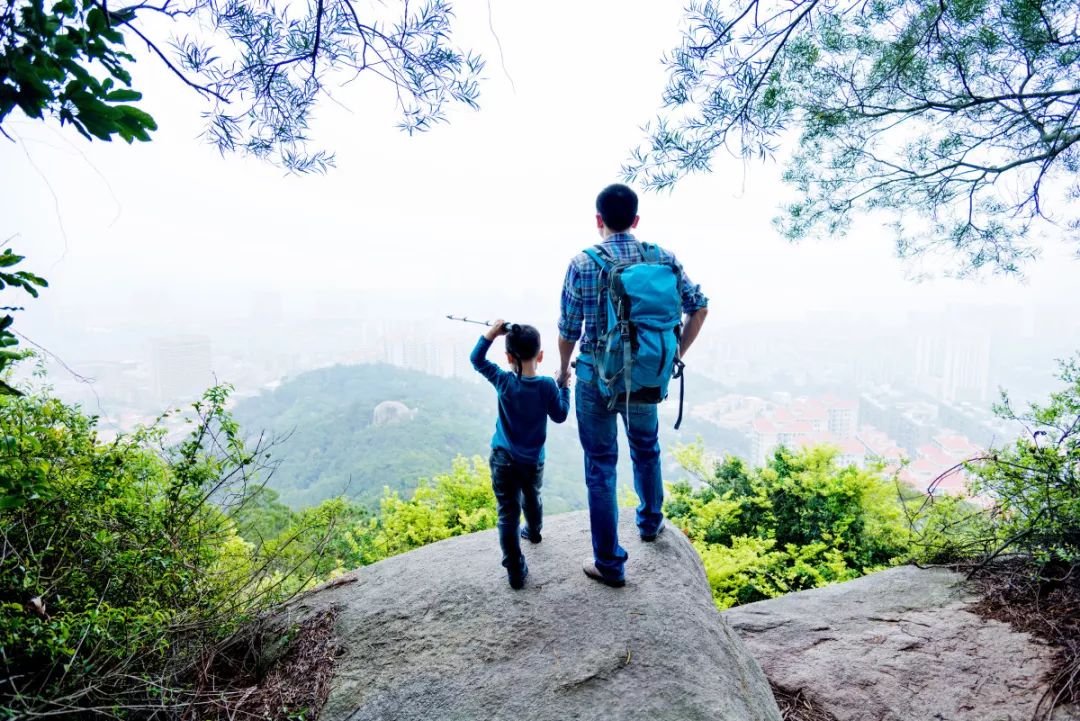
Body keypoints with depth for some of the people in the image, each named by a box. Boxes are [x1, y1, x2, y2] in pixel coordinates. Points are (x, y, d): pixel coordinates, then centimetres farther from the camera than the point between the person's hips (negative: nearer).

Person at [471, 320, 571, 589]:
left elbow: (476, 359, 2)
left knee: (508, 514, 0)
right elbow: (560, 415, 1)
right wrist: (564, 386, 10)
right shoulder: (547, 386, -12)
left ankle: (516, 572, -1)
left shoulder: (503, 381, -11)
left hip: (503, 460, -2)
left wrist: (492, 332, 0)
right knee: (532, 499, 29)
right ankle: (533, 531, 57)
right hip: (533, 461, 2)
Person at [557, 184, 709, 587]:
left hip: (596, 378, -3)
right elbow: (699, 306, 2)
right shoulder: (662, 258, -2)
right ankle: (650, 522, 49)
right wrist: (677, 355, 13)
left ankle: (609, 564, 16)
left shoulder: (582, 264, -12)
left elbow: (568, 329, -8)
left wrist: (563, 370, 10)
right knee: (646, 449, 28)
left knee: (601, 466, 8)